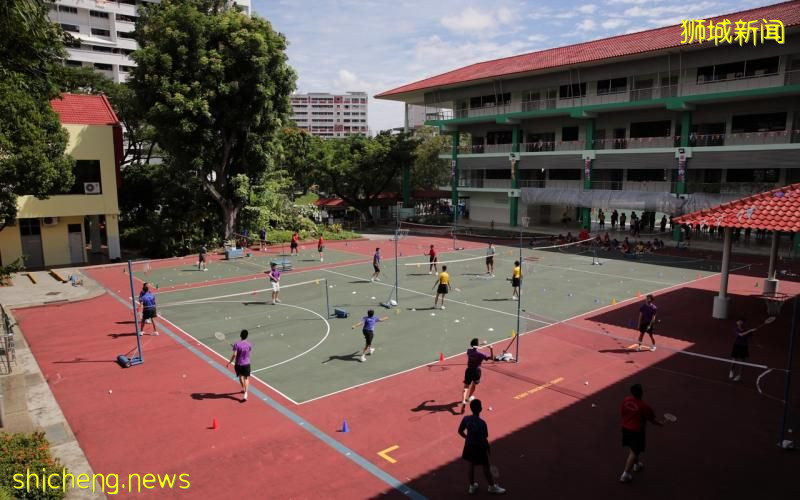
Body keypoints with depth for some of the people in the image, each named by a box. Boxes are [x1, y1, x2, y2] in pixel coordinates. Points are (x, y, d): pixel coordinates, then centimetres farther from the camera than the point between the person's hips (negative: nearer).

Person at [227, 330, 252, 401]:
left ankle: (244, 389, 43)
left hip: (238, 364, 0)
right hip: (246, 364, 0)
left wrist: (229, 362, -12)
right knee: (246, 378, 6)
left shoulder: (237, 344, -16)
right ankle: (245, 394, -7)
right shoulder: (249, 344, -9)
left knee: (241, 377, 23)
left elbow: (234, 355, -21)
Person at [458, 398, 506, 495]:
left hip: (469, 446, 5)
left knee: (471, 466, 24)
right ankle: (492, 486, 38)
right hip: (479, 447, -5)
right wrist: (487, 449, -7)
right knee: (486, 467, 17)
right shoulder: (482, 423, -29)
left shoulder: (466, 419, -13)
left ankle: (472, 486, 41)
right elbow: (484, 439, -22)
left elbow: (460, 431, 0)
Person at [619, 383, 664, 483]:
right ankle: (625, 474, 4)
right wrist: (660, 422, 12)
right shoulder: (644, 406, -24)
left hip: (626, 428, 6)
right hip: (637, 431, -6)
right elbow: (652, 419, -10)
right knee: (634, 452, 4)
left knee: (633, 449, 27)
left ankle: (637, 464, 48)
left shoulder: (626, 400, -9)